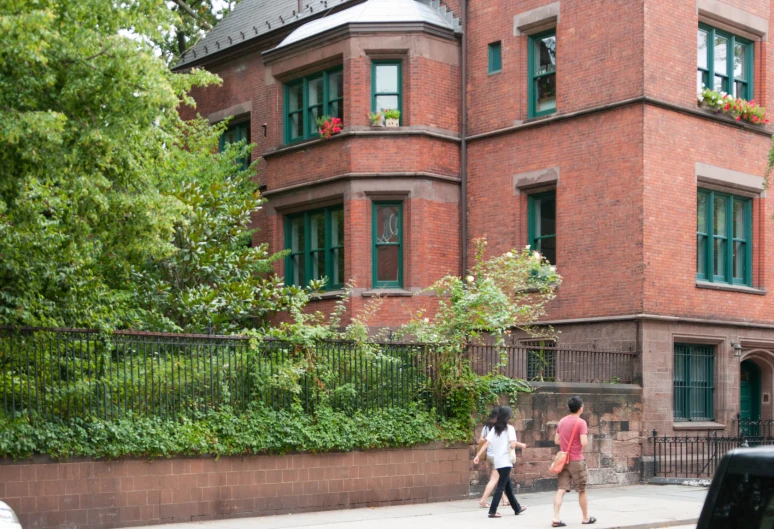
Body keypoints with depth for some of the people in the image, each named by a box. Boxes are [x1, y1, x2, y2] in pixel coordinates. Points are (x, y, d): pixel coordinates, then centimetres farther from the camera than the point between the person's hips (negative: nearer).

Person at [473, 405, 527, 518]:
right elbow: (512, 445, -18)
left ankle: (517, 508, 29)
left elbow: (486, 444, 2)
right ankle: (492, 511, -10)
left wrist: (478, 456, 0)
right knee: (501, 486, -5)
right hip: (505, 461, -7)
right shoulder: (509, 428, -9)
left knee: (508, 485, 17)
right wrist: (520, 445, 1)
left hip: (497, 461, 7)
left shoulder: (494, 429, 9)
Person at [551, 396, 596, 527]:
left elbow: (556, 440, 12)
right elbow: (584, 443, -20)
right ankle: (586, 518, 21)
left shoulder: (562, 421, 8)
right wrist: (586, 441, 1)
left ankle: (555, 518, -12)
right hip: (576, 460, -5)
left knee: (561, 489, 0)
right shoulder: (581, 422, -12)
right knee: (582, 490, 9)